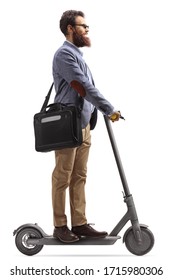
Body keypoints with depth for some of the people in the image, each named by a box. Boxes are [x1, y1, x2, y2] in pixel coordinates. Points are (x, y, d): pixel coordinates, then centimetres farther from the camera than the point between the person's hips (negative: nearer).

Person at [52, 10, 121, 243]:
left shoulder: (78, 55, 19)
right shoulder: (65, 54, -12)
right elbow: (84, 88, -19)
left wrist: (101, 110, 3)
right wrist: (109, 109, -16)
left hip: (84, 125, 9)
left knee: (79, 177, 10)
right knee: (62, 178, 0)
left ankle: (79, 224, 16)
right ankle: (60, 226, 8)